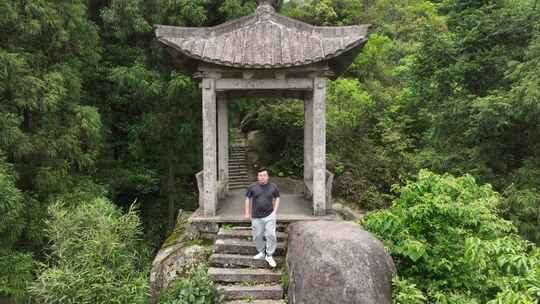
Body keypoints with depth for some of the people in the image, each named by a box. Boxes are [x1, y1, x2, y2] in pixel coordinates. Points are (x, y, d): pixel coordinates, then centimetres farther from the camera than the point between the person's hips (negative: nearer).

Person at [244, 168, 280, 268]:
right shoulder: (252, 187, -1)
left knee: (271, 235, -6)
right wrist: (247, 213, 5)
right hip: (256, 217, 1)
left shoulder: (273, 187, 1)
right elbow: (248, 199, 8)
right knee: (258, 236, 9)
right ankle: (261, 253, 30)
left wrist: (275, 211, 3)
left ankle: (269, 255, 9)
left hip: (269, 216, -1)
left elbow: (277, 198, 12)